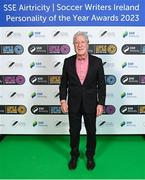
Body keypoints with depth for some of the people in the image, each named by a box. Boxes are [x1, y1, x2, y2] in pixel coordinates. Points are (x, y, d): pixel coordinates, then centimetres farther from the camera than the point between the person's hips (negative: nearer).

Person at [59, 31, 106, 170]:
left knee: (91, 131, 12)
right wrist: (63, 100, -8)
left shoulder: (97, 62, -6)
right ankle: (74, 155, 35)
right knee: (74, 131, 13)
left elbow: (101, 85, -3)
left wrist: (101, 104, -8)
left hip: (90, 104, -1)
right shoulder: (68, 61, -2)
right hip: (73, 104, 1)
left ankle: (90, 156, 34)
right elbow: (63, 83, 2)